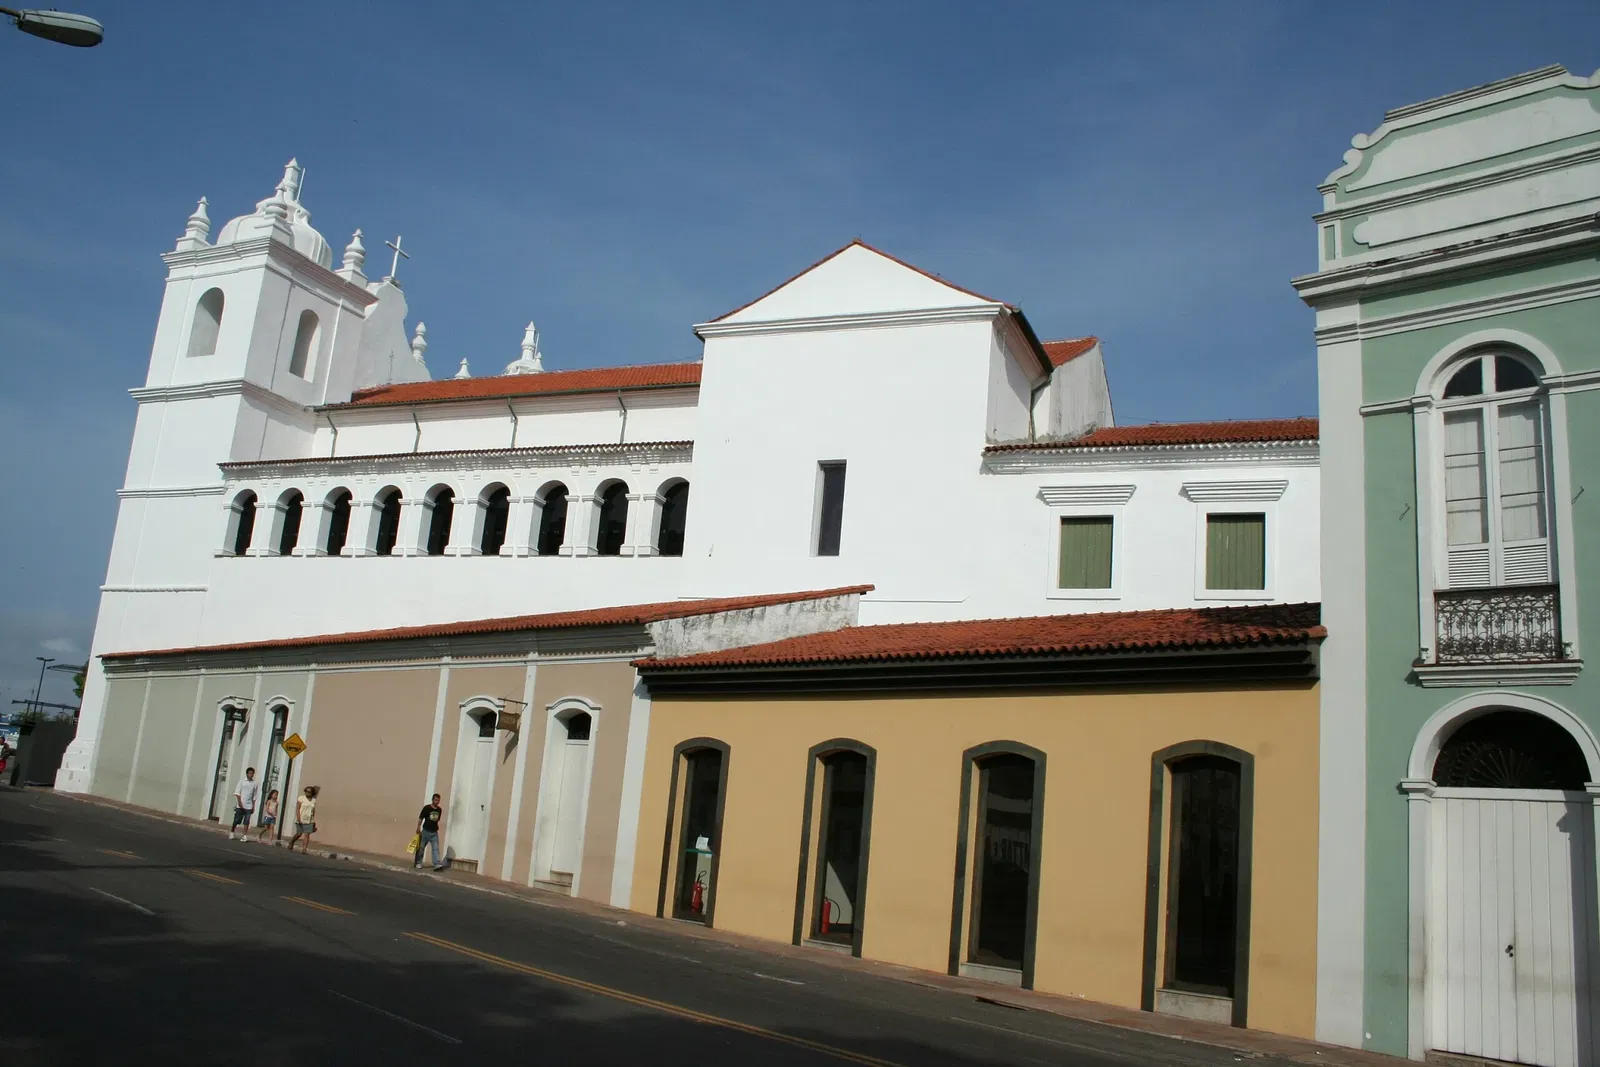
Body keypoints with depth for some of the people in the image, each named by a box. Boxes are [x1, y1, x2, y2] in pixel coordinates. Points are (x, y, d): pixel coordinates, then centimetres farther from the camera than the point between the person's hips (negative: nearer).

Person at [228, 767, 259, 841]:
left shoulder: (255, 784, 8)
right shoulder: (242, 782, 2)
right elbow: (237, 793, -3)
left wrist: (253, 806, 8)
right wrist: (239, 802, -15)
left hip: (249, 806, 1)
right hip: (240, 806, -1)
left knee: (246, 822, -5)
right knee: (236, 821, 5)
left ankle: (244, 836, -6)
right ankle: (231, 833, 24)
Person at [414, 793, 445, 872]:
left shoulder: (440, 810, 5)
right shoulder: (427, 807, -9)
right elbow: (420, 818, -10)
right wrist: (418, 828, -16)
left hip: (434, 832, 3)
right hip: (425, 831, -3)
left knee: (436, 848, -7)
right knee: (421, 848, 9)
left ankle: (437, 865, -14)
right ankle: (418, 863, 24)